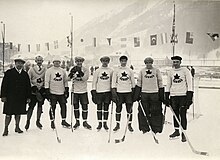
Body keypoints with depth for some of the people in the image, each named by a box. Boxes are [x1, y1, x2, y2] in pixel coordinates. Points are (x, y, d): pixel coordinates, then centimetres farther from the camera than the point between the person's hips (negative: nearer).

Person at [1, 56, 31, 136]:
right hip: (10, 97, -3)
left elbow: (28, 86, 10)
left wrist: (28, 97, 6)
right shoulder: (9, 73, 0)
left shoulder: (25, 74, 8)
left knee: (18, 113, 12)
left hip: (21, 98, 3)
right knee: (8, 114, -1)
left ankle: (17, 127, 25)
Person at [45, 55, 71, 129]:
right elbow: (47, 81, -3)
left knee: (63, 106, 2)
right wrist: (47, 90, -9)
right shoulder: (49, 71, -1)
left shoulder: (63, 71, 11)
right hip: (52, 93, -3)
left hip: (61, 92, 4)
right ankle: (52, 122, 14)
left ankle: (63, 121, 14)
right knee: (53, 107, 1)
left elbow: (65, 81, 17)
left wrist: (66, 90, 12)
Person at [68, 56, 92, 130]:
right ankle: (77, 121, 22)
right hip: (74, 91, 1)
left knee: (84, 107, 1)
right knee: (75, 106, 9)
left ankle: (85, 122, 14)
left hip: (83, 91, -1)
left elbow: (85, 78, -16)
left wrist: (80, 72, -26)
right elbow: (69, 78, -9)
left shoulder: (85, 69, 0)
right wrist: (72, 73, -26)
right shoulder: (73, 69, 4)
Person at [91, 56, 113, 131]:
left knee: (106, 108, 6)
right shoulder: (97, 71, 4)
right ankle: (100, 123, 13)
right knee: (99, 108, 4)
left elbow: (112, 82, 9)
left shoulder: (111, 71, 7)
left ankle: (105, 123, 15)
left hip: (108, 92, 1)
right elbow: (94, 82, 4)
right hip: (99, 92, 0)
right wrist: (93, 91, -3)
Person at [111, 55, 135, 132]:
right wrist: (113, 91, -7)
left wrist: (133, 91, 8)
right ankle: (117, 124, 16)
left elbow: (133, 82, 11)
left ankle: (129, 125, 12)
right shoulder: (116, 70, 3)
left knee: (129, 109, 2)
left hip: (128, 92, 1)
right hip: (119, 92, -1)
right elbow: (113, 81, 1)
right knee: (118, 108, 5)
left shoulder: (130, 70, 7)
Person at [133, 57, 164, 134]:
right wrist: (136, 94, 5)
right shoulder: (142, 71, 7)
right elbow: (138, 83, 10)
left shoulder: (156, 71, 4)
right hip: (144, 93, 1)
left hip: (155, 93, -1)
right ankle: (144, 128, 15)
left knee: (156, 111, 1)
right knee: (143, 111, 3)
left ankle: (156, 128, 13)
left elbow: (160, 83, 6)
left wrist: (161, 95, 3)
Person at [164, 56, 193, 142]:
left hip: (183, 95, -4)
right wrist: (166, 97, 9)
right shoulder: (170, 72, 9)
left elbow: (189, 84, -5)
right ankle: (176, 131, 22)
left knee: (182, 114, -4)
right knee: (175, 113, 8)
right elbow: (168, 85, 14)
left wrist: (189, 96, -12)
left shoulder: (185, 71, -2)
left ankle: (183, 133, 4)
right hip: (173, 96, 4)